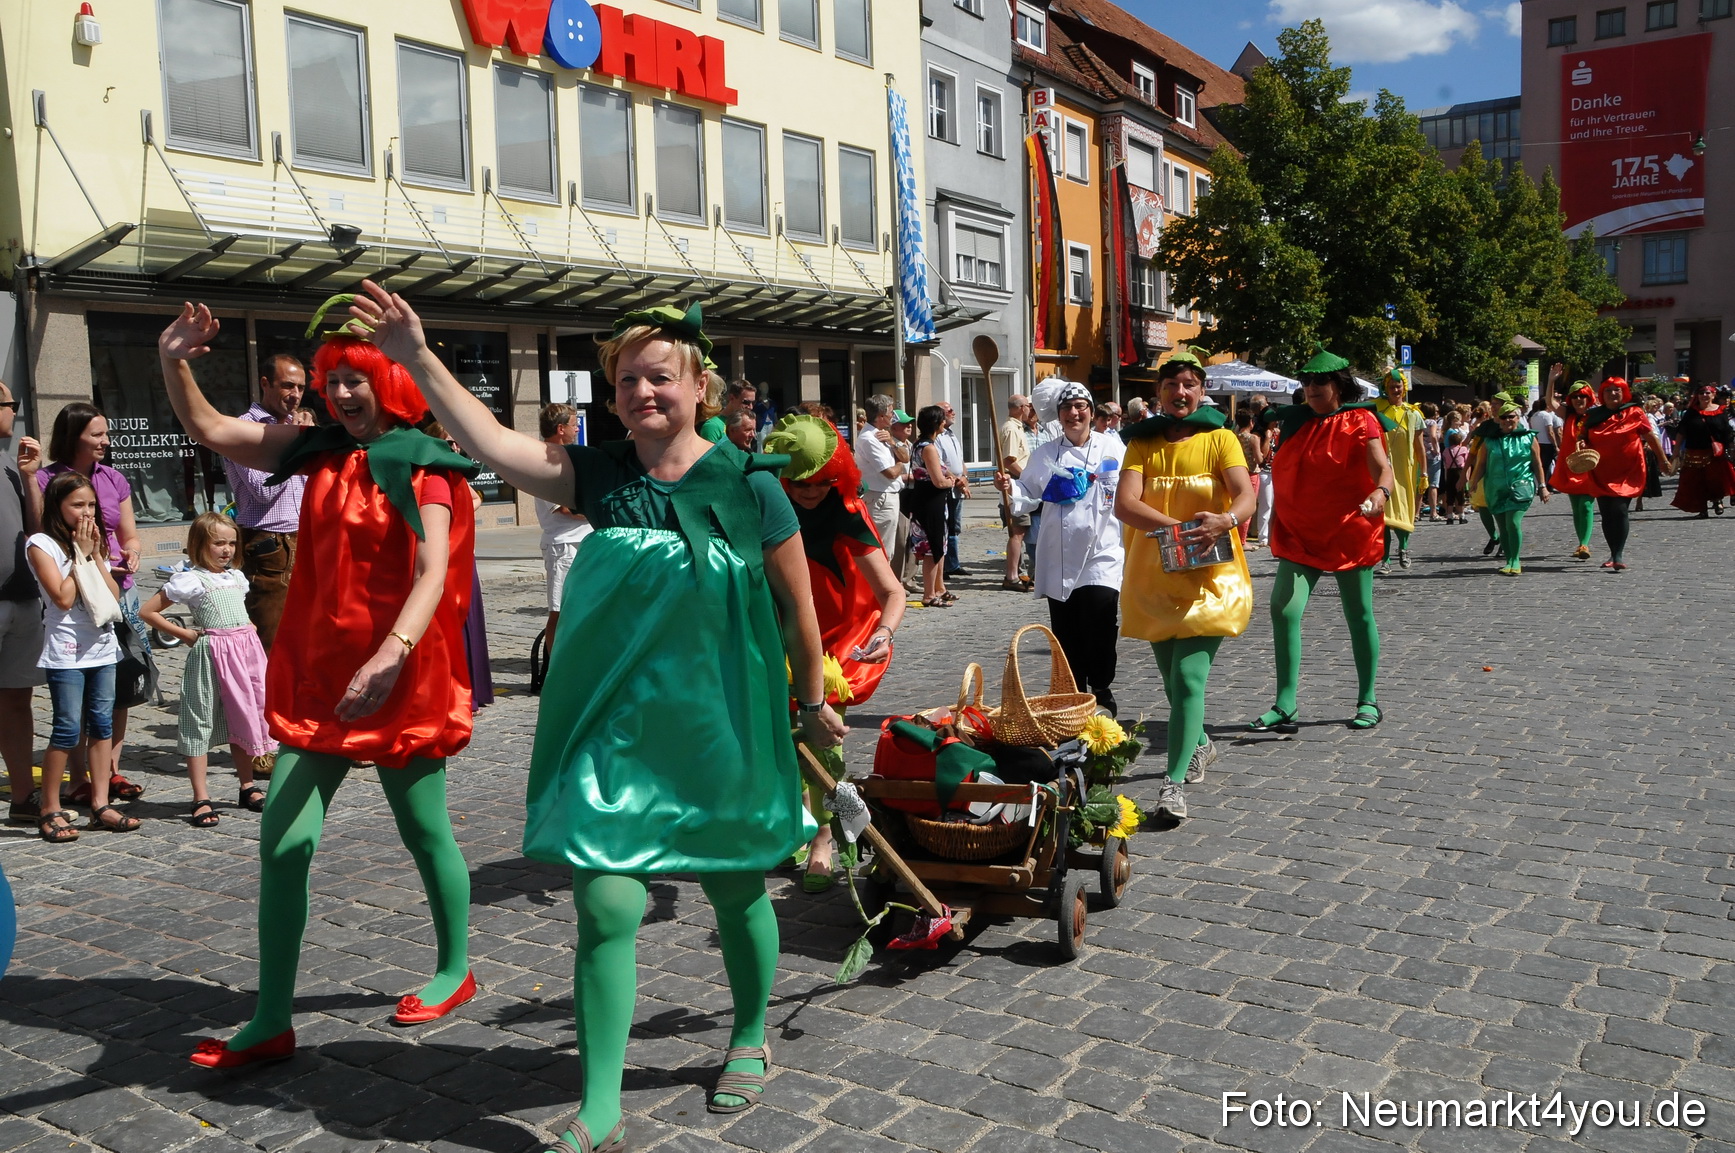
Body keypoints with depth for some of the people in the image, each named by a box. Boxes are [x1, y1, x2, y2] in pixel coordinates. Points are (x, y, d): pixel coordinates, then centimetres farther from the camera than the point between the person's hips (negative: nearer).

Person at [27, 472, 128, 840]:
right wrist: (81, 554, -10)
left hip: (102, 644, 6)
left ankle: (100, 805, 12)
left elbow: (114, 596, 4)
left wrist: (96, 555, -4)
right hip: (66, 649, -6)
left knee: (102, 725, 7)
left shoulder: (96, 542, 12)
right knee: (68, 730, -5)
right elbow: (63, 597, -16)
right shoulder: (42, 544, -6)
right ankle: (50, 811, 5)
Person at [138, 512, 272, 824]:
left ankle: (248, 787, 23)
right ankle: (201, 799, 1)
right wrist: (183, 633, -6)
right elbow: (147, 612, -7)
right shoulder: (190, 580, -7)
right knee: (200, 723, -2)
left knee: (244, 717, 13)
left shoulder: (237, 577, 13)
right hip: (211, 654, -6)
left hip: (246, 650, 6)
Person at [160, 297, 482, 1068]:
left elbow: (433, 575, -19)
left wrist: (390, 656, -33)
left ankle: (455, 970, 31)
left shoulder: (420, 466, -8)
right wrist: (174, 365, -3)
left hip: (401, 676, -5)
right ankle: (271, 1022, 10)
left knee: (424, 832, 9)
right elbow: (212, 432, 13)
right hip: (318, 670, 5)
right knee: (283, 840, 1)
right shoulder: (319, 451, 8)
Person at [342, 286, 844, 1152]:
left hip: (720, 724, -1)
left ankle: (750, 1039, 43)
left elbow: (796, 603, 1)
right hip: (617, 724, 2)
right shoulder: (599, 475, -1)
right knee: (604, 907, -2)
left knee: (736, 891, 15)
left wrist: (813, 701, 9)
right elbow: (493, 444, -12)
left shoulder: (747, 485, -8)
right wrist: (417, 359, -21)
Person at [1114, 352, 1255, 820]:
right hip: (1153, 576, 3)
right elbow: (1124, 504, -11)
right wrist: (1176, 525, -26)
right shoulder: (1143, 443, 5)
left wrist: (1224, 520, -37)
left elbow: (1246, 495, -14)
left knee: (1188, 679, -14)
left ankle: (1173, 784, -13)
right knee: (1172, 680, 16)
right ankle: (1200, 745, 43)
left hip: (1209, 577, -3)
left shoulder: (1220, 439, 0)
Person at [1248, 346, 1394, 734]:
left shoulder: (1360, 421, -6)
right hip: (1300, 534, 4)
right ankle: (1285, 707, -8)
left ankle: (1368, 701, 22)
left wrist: (1381, 492, -42)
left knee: (1359, 615, 7)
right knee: (1284, 609, -11)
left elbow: (1382, 467, -20)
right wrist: (1278, 523, 13)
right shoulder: (1296, 420, 9)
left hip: (1349, 532, -4)